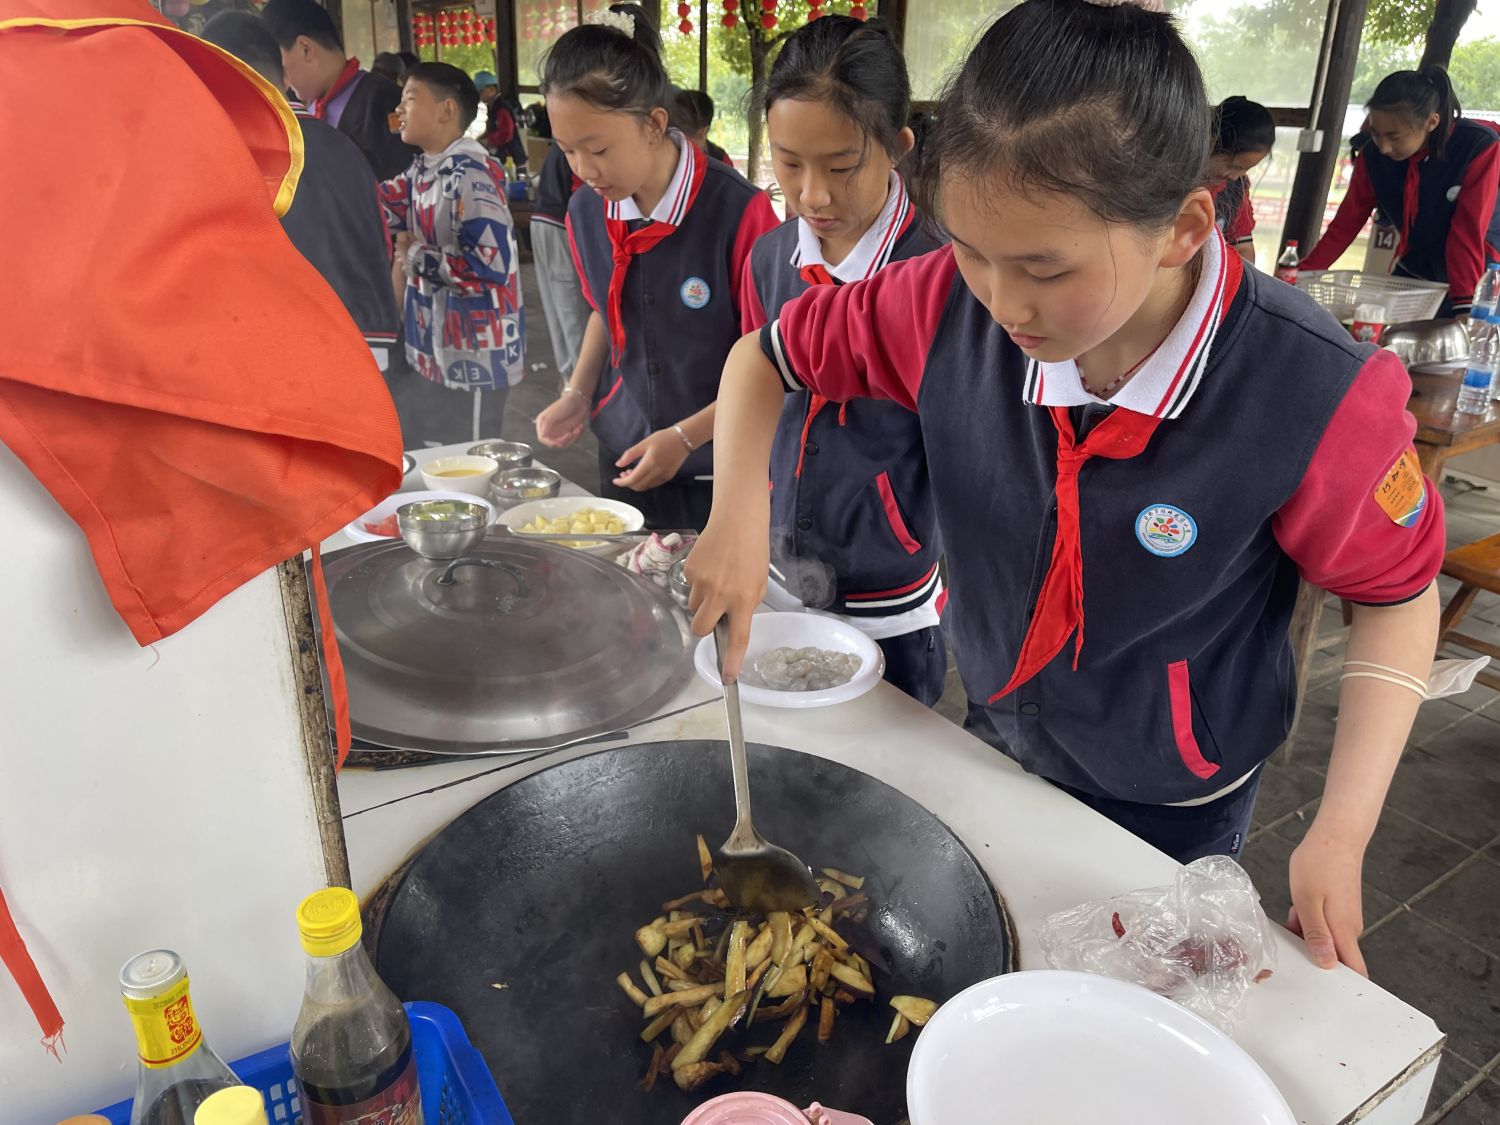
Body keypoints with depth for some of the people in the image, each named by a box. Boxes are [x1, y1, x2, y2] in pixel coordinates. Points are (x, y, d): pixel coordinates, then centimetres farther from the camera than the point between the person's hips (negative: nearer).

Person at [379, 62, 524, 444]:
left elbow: (489, 263, -28)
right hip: (432, 349, 9)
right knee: (422, 456, 21)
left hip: (473, 356, -9)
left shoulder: (471, 175, -19)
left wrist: (416, 254, -16)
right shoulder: (422, 170, 9)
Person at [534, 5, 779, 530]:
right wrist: (578, 393, 2)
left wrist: (685, 438, -17)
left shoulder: (738, 212, -19)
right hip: (623, 458, 5)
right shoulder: (585, 211, -1)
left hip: (720, 472, -5)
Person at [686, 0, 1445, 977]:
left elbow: (1399, 595, -13)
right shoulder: (953, 305, -23)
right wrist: (738, 516, -25)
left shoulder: (1317, 396, -30)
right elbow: (765, 356, -8)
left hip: (1170, 812, -3)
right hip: (993, 741, 4)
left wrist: (1340, 835, -20)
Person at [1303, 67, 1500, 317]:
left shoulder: (1479, 147, -22)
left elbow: (1469, 232, -26)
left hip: (1475, 272, -4)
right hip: (1412, 271, 4)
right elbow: (1346, 223, -6)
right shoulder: (1372, 154, -12)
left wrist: (1464, 307, -34)